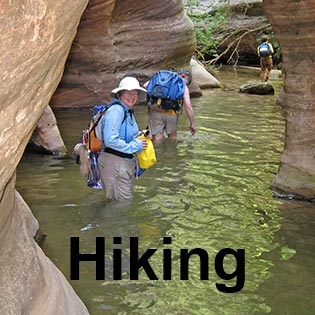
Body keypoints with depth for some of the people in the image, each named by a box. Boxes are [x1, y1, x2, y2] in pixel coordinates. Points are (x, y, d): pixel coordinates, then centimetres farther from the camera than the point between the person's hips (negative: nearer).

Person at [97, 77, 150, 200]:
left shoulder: (129, 111, 13)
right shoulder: (116, 111, -18)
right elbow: (110, 140, -26)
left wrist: (139, 136, 6)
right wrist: (134, 146, -17)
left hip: (127, 161, 10)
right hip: (114, 161, -10)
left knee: (127, 199, 19)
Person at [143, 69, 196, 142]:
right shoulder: (183, 86, 14)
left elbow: (145, 86, 11)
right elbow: (188, 106, 7)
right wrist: (192, 124, 13)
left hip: (154, 111, 2)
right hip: (171, 113, -2)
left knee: (157, 140, 5)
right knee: (172, 138, 21)